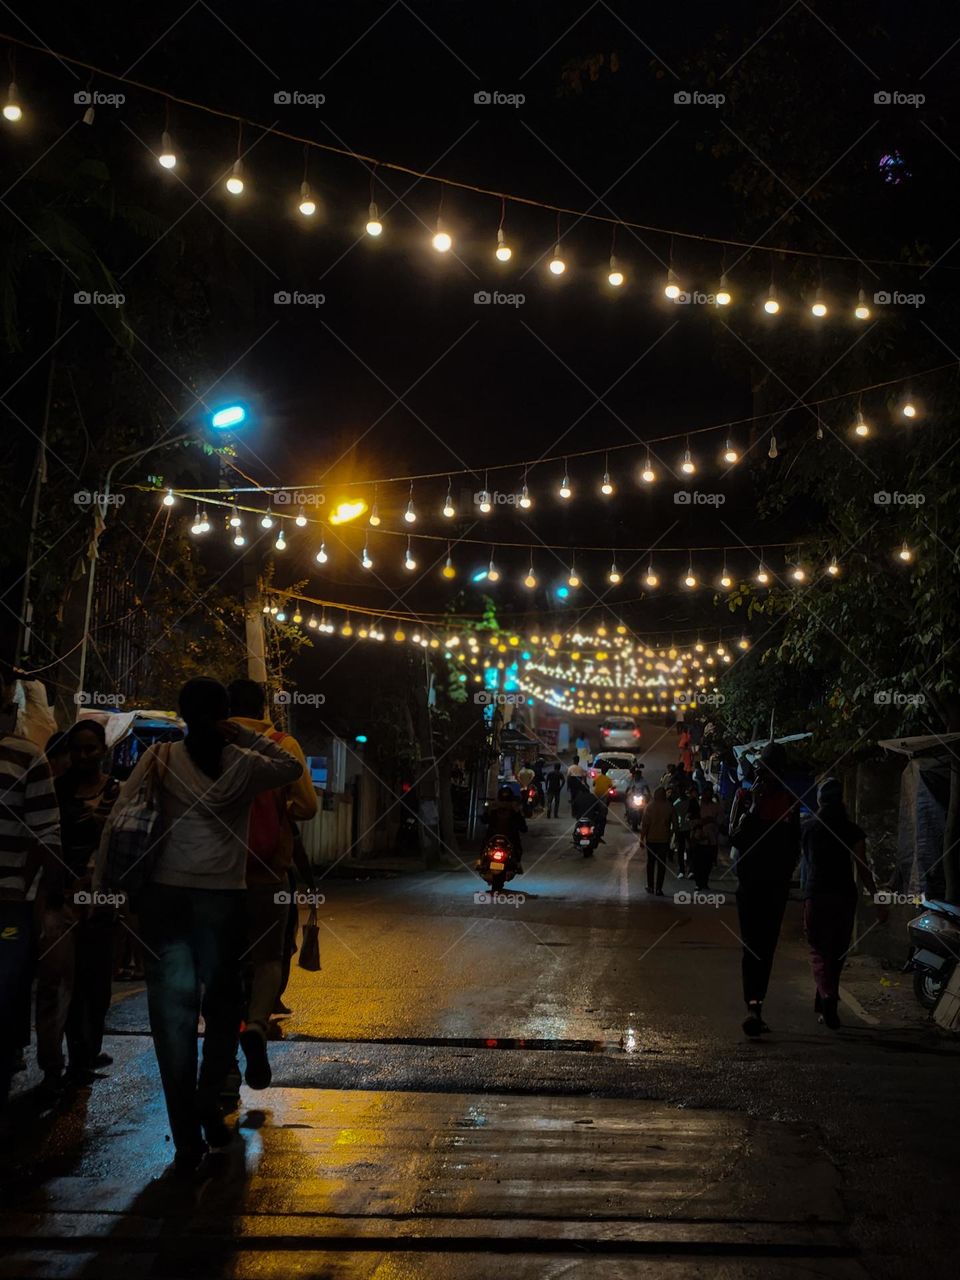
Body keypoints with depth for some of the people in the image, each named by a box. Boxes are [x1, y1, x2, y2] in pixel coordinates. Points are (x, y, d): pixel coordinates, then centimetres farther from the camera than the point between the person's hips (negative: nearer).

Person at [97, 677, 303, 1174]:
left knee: (173, 1015, 4)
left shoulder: (159, 759, 0)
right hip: (224, 897, 0)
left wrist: (102, 883, 2)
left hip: (165, 896, 0)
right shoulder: (243, 766, 1)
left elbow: (118, 821, -4)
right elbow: (292, 767, 20)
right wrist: (246, 737, 9)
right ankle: (209, 1105, 7)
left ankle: (187, 1138, 5)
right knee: (223, 1005, 18)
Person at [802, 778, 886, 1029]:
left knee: (819, 951, 1)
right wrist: (878, 901, -6)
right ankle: (824, 1003, 21)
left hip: (815, 895, 0)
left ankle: (827, 997, -23)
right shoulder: (852, 830, -3)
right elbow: (862, 870, -8)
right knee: (837, 951, 14)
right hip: (845, 895, 0)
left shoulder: (808, 828, 3)